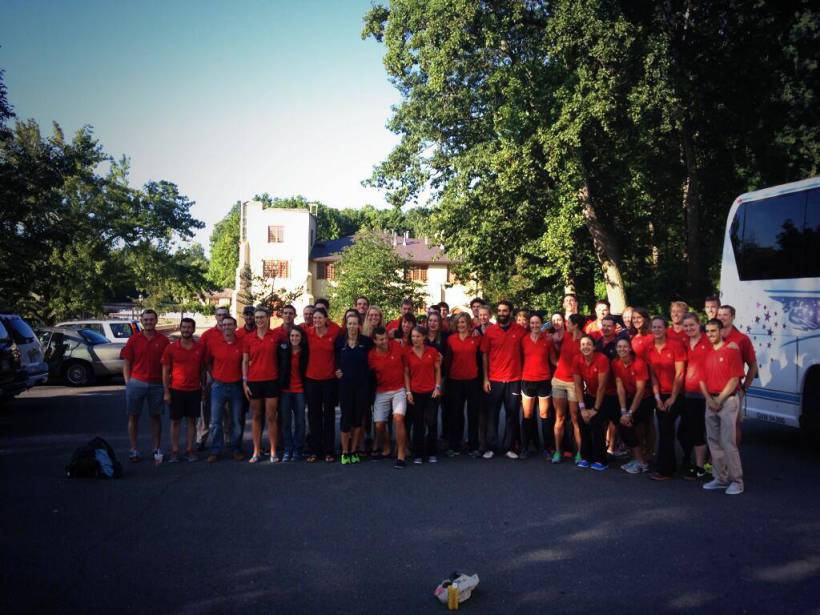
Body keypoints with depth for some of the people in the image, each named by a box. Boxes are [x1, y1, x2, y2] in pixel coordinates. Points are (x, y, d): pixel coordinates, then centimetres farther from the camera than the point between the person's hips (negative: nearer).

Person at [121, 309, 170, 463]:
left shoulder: (163, 340, 3)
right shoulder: (134, 339, 4)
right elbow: (126, 362, 5)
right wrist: (128, 382, -2)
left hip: (156, 384, 0)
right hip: (136, 383, 0)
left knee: (156, 417, 7)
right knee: (133, 417, 4)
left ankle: (157, 449, 14)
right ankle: (133, 450, 12)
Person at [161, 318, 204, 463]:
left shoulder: (200, 348, 3)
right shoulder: (171, 348, -1)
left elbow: (202, 369, 9)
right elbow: (165, 371, 0)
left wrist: (204, 389, 5)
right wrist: (166, 392, -5)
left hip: (194, 390, 1)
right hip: (176, 390, -1)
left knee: (191, 420, 6)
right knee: (175, 421, 4)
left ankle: (189, 450, 14)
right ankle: (174, 451, 11)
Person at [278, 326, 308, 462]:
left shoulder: (305, 352, -3)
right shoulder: (282, 348, -3)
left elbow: (307, 370, 4)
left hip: (300, 390, 0)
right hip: (285, 389, 0)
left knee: (299, 421, 2)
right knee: (285, 421, 4)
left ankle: (297, 450, 12)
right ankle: (287, 449, 14)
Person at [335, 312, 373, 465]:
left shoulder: (366, 341, -1)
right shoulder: (340, 341, 1)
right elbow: (336, 359, 15)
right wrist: (337, 370, 4)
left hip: (362, 384, 0)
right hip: (345, 384, 0)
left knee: (358, 418, 5)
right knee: (346, 417, 1)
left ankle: (354, 451, 16)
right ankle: (345, 452, 11)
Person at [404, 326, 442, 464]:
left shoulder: (432, 351, 0)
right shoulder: (407, 353, 0)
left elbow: (437, 370, 6)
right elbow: (406, 373, 4)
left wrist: (437, 387, -2)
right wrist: (408, 392, -2)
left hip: (431, 392, 0)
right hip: (415, 393, 0)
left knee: (432, 422, 0)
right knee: (418, 424, 5)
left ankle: (431, 453, 14)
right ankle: (418, 454, 13)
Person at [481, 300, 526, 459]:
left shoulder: (520, 330, 1)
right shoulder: (489, 331, 0)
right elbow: (484, 355, 2)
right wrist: (485, 378, -3)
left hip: (514, 380, 1)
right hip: (494, 380, 0)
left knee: (512, 415, 6)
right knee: (492, 414, 3)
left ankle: (509, 447, 16)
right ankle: (492, 447, 11)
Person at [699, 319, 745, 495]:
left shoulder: (731, 350, -6)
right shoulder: (707, 354, 13)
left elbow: (735, 378, -11)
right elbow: (702, 380, 12)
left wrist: (720, 399, -12)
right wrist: (709, 399, -4)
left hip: (727, 400, -7)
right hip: (710, 401, 7)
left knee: (728, 442, -8)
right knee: (713, 441, 9)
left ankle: (736, 481, 0)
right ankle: (720, 478, 18)